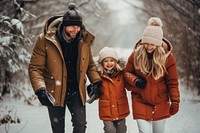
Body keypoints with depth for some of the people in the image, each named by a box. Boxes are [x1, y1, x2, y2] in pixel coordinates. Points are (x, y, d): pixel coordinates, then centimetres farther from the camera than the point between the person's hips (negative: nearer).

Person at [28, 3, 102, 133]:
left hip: (76, 91, 2)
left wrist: (96, 81, -5)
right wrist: (40, 89, -27)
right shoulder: (45, 40, -15)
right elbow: (35, 68, -13)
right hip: (54, 93, -2)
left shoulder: (84, 40, -3)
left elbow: (90, 65, 11)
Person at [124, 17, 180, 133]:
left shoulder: (167, 57, -8)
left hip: (161, 104, 0)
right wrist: (135, 81, -12)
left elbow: (173, 83, -4)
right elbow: (127, 72, 8)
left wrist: (175, 102, -7)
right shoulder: (136, 55, -5)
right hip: (140, 101, 0)